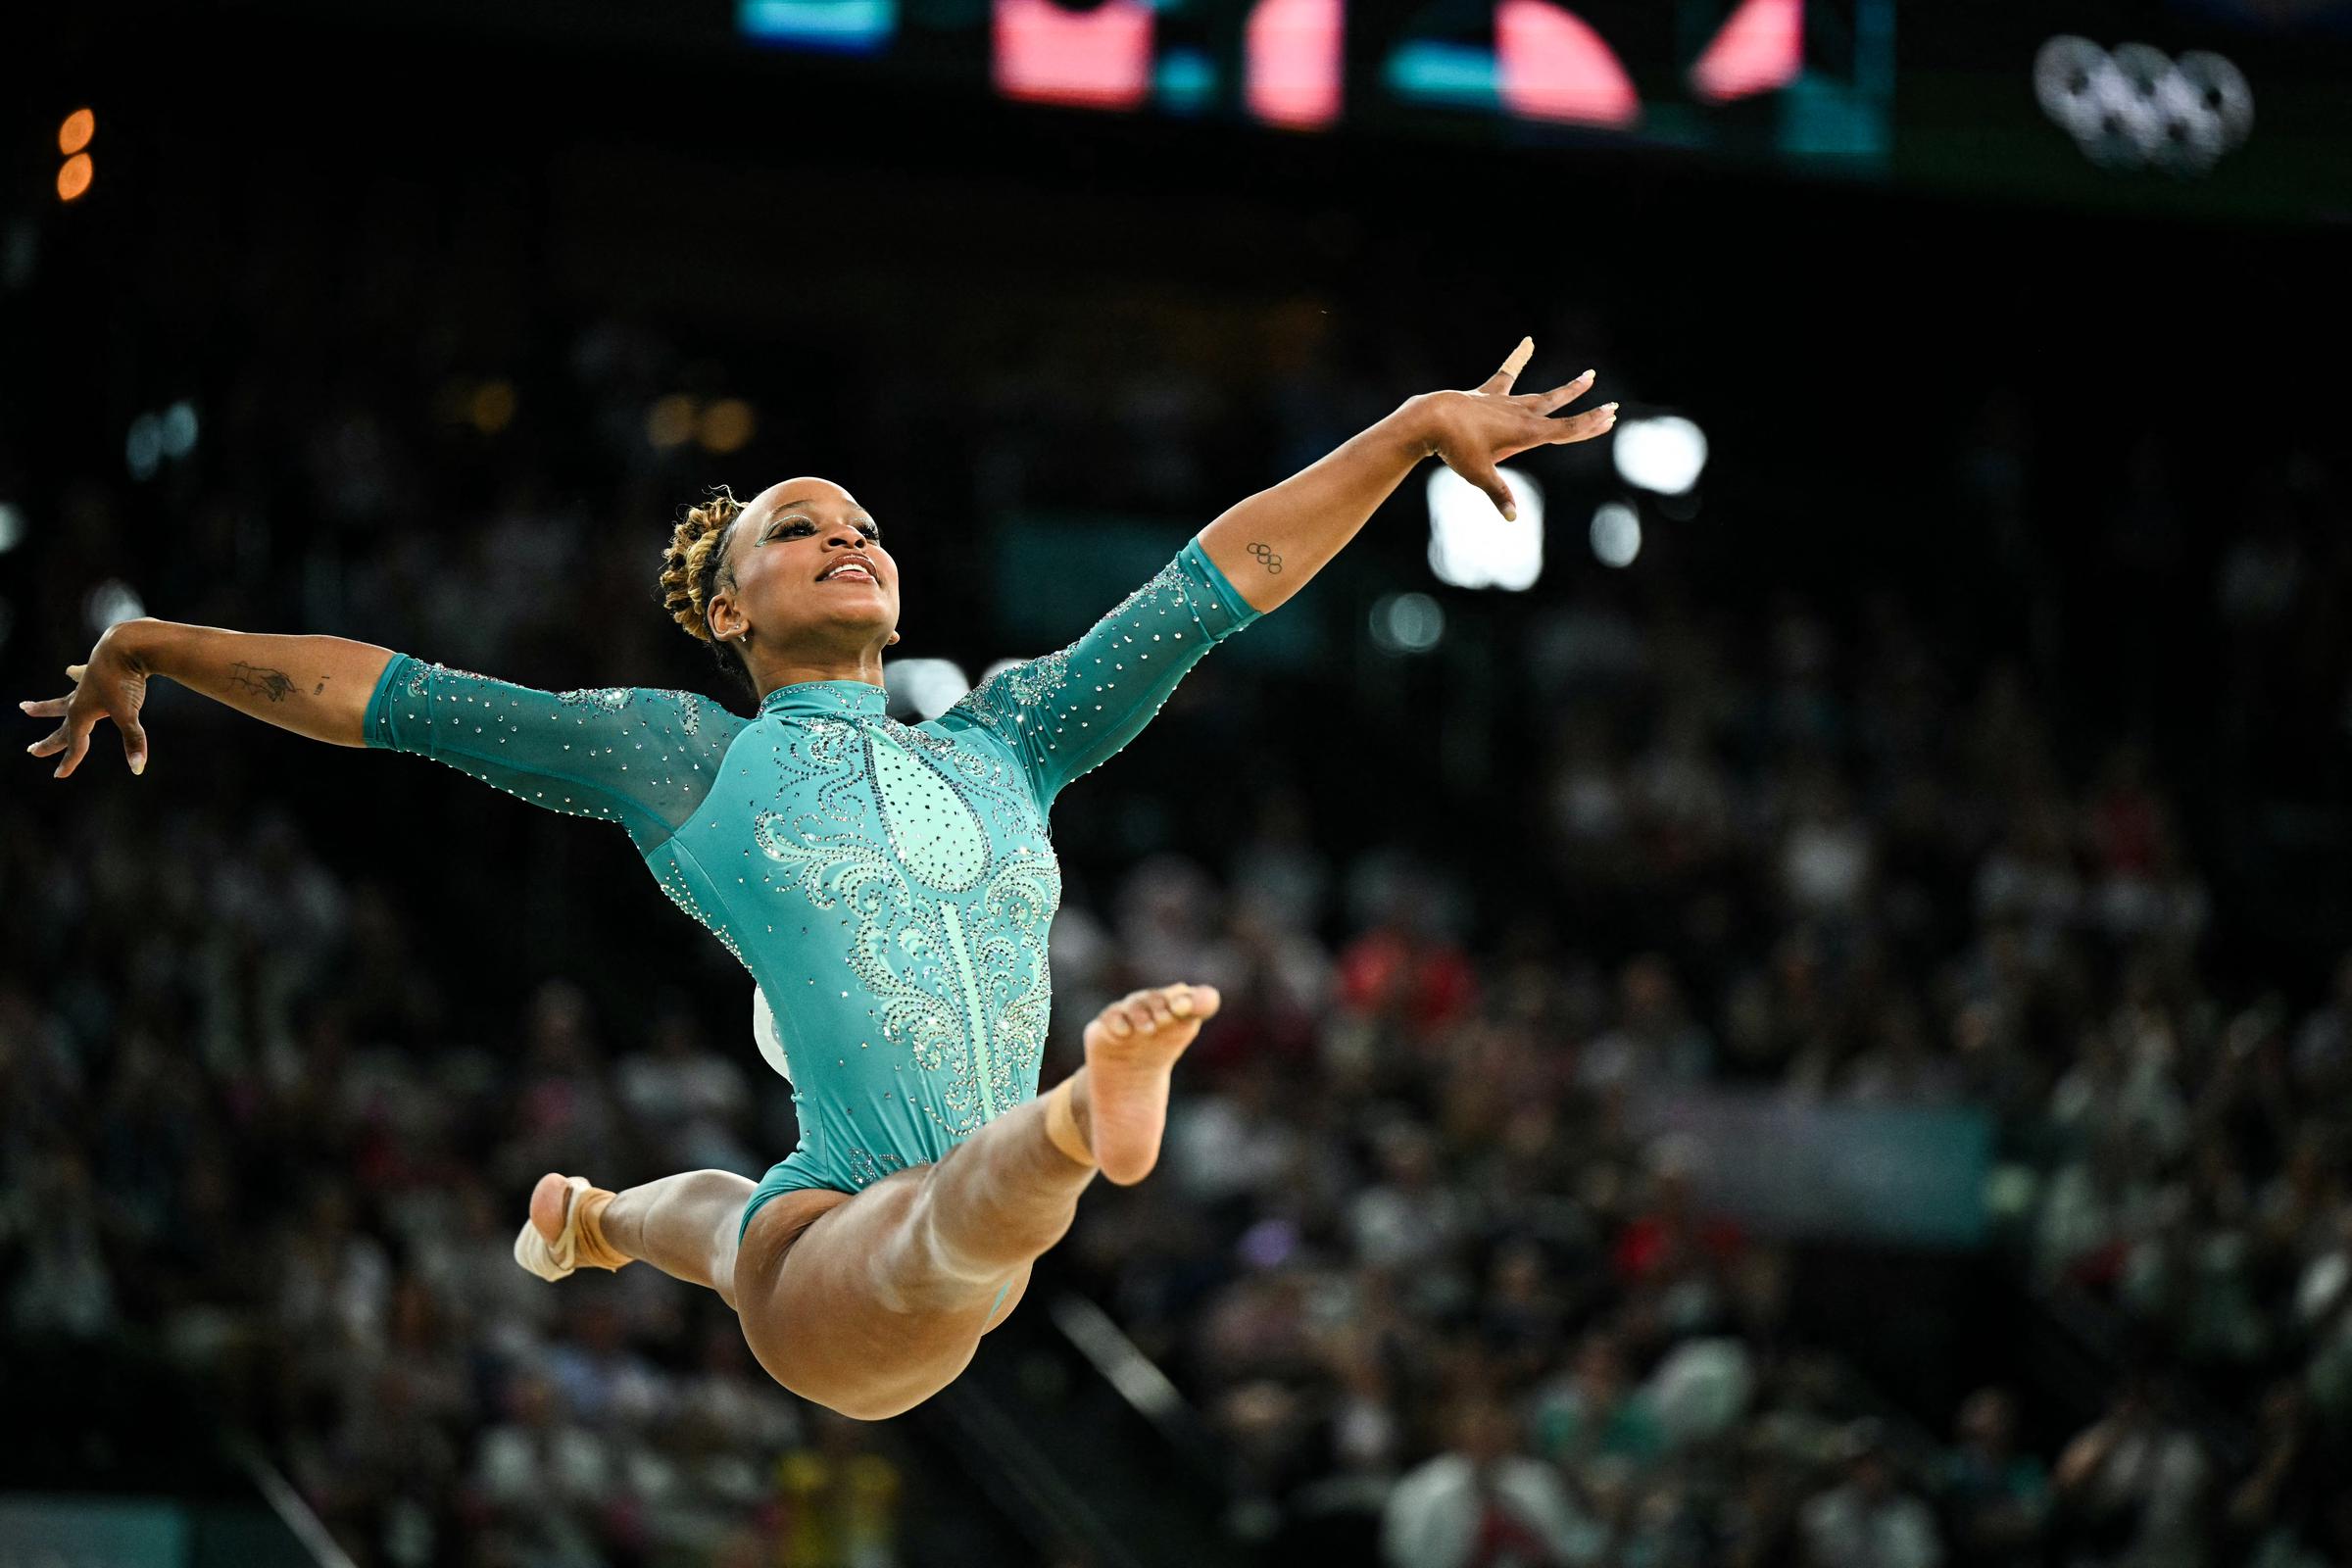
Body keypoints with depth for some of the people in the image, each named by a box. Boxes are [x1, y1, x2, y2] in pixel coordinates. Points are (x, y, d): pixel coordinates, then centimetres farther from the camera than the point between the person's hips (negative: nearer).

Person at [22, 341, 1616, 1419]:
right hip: (827, 1265, -7)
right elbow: (393, 694, 10)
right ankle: (1089, 1124, -77)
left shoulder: (1002, 740, 14)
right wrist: (151, 647, 14)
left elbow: (1218, 583, 12)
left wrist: (1419, 426, 10)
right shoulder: (682, 756, 4)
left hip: (958, 1277, 7)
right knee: (943, 1230, -42)